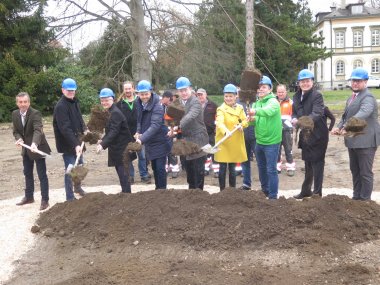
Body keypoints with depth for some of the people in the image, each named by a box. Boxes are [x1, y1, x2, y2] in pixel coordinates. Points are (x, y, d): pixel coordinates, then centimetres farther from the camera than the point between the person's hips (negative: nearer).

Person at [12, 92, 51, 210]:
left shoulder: (35, 113, -22)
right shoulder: (15, 114, -1)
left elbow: (38, 130, -36)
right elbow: (16, 131, 6)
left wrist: (34, 143, -53)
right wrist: (19, 139, -17)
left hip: (37, 148, -7)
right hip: (26, 149, 7)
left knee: (42, 175, -1)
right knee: (27, 173, 19)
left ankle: (45, 200, 8)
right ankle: (29, 197, 34)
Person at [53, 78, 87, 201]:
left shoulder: (75, 102, 8)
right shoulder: (60, 106, -20)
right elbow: (65, 129, -27)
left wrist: (84, 130, 5)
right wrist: (75, 145, -32)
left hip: (76, 141, 9)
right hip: (67, 144, -8)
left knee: (80, 166, 22)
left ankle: (78, 187, 44)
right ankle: (70, 197, 8)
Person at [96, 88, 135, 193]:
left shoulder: (115, 113, -18)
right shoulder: (112, 112, 13)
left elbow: (114, 131, -26)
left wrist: (103, 144, -32)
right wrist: (103, 140, 12)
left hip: (122, 149, -10)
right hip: (117, 149, 10)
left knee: (123, 173, -6)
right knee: (121, 173, 17)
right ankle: (125, 192, 28)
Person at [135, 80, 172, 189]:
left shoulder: (157, 107, -22)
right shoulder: (138, 104, -1)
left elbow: (155, 126, -32)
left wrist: (142, 139, -42)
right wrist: (138, 131, -11)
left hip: (160, 141, -7)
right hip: (149, 142, 7)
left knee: (160, 168, -6)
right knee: (154, 168, 16)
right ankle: (157, 189, 29)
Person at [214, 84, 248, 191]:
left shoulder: (240, 108, 8)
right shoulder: (221, 109, -8)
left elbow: (245, 121, 6)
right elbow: (220, 123, -25)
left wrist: (241, 125, -18)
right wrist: (226, 131, -45)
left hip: (236, 143, 4)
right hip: (223, 142, -4)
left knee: (232, 167, 13)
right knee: (223, 167, -1)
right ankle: (222, 190, 11)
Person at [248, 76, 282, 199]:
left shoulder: (273, 102, -14)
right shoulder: (256, 103, 9)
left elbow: (269, 111, -37)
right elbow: (254, 121, 10)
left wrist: (256, 111, -55)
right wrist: (252, 119, -14)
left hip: (271, 142, -7)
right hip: (259, 141, 7)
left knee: (271, 170, -3)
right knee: (261, 168, 18)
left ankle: (273, 196, 8)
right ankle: (265, 191, 35)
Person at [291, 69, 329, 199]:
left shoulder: (317, 95, -13)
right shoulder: (296, 96, 8)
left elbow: (317, 114, -26)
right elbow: (294, 113, 11)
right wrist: (294, 119, -13)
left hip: (317, 135, -7)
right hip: (305, 135, 7)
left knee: (317, 164, -1)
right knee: (308, 165, 19)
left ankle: (317, 193, 9)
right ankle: (306, 190, 32)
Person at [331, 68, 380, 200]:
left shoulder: (368, 97, -15)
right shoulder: (351, 97, 16)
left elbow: (362, 114, -33)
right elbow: (346, 115, 17)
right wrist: (339, 127, -2)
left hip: (366, 140, -9)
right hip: (353, 140, 9)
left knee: (365, 172, 0)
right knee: (355, 170, 17)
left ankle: (365, 200, 10)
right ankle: (356, 197, 29)